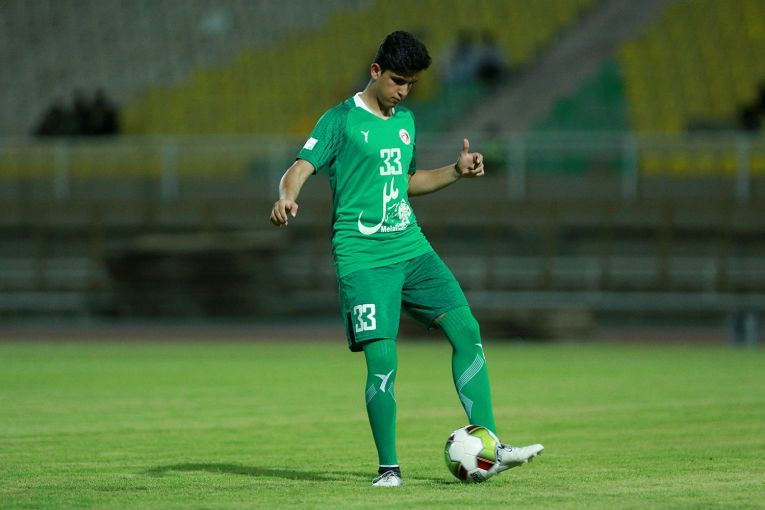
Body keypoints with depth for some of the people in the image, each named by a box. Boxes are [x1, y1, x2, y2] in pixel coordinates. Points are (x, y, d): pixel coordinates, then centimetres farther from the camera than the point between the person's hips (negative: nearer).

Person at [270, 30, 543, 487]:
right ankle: (389, 467, -1)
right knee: (382, 358, -14)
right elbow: (301, 167, -13)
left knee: (467, 330, -5)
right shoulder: (341, 120, -4)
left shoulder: (406, 121, 16)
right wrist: (287, 197, -34)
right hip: (363, 257, -6)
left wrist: (457, 171, 17)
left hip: (412, 248, 6)